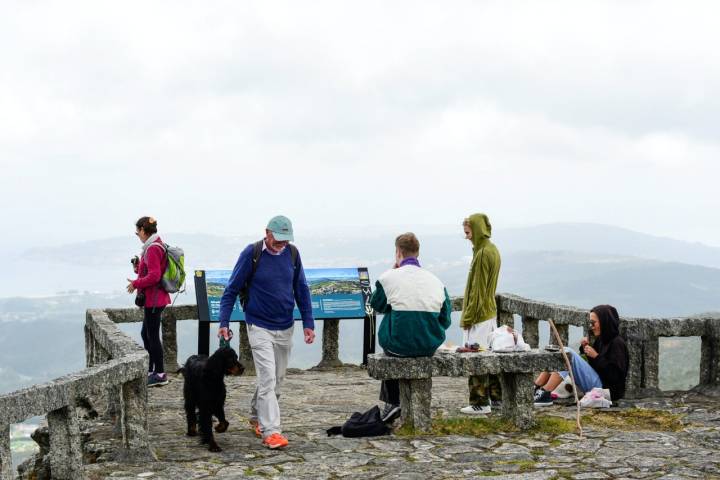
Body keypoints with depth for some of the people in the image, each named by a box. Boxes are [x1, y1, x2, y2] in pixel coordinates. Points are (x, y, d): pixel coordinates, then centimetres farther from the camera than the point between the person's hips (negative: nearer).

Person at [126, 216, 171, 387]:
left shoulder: (153, 249, -18)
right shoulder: (155, 246, 14)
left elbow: (154, 276, -24)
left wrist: (135, 284, -13)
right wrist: (139, 268, 10)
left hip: (153, 299, -11)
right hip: (153, 298, 11)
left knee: (152, 335, -4)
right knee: (145, 334, 18)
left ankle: (160, 374, 2)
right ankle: (151, 370, 25)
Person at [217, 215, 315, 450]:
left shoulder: (292, 254, -1)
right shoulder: (251, 254, -12)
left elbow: (301, 290, 8)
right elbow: (232, 290, -6)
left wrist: (308, 322, 5)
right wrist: (224, 323, -11)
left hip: (285, 328, 5)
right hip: (260, 327, -5)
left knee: (277, 379, 14)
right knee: (267, 379, -12)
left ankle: (257, 417, 34)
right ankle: (270, 431, -11)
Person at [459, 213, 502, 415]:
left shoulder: (483, 253, -17)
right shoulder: (492, 250, 13)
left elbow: (477, 290, -19)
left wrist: (468, 317, -15)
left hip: (479, 315, -10)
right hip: (490, 312, 10)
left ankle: (480, 403, -2)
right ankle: (497, 396, 22)